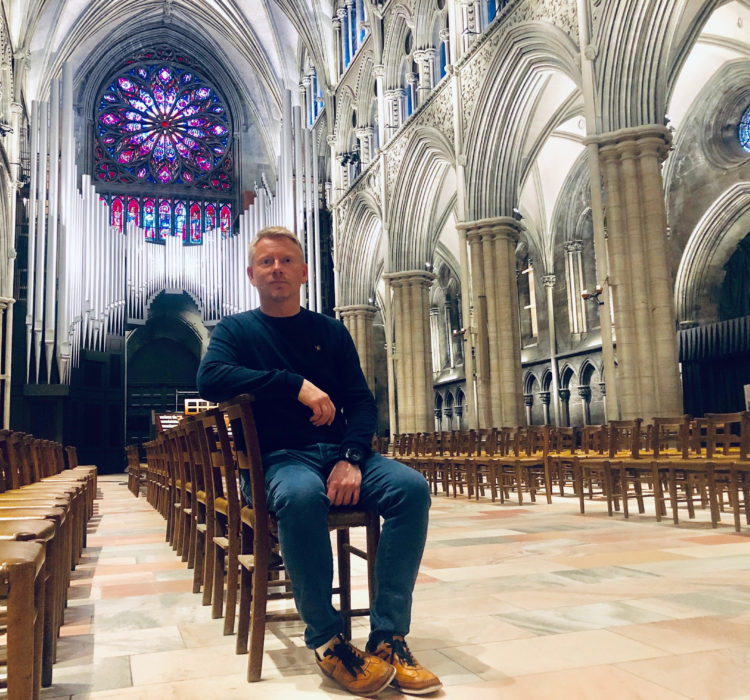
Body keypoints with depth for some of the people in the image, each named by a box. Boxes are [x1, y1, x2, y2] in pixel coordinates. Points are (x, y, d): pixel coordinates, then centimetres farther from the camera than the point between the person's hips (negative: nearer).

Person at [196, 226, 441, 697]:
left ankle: (388, 638, -20)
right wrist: (296, 384, -19)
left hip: (339, 451, 3)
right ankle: (327, 639, -20)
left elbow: (362, 402, 8)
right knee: (301, 496, -38)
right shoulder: (236, 330, 10)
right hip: (278, 458, -3)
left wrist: (352, 459, -12)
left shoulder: (331, 332, 16)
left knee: (411, 487, -25)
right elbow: (209, 378, -12)